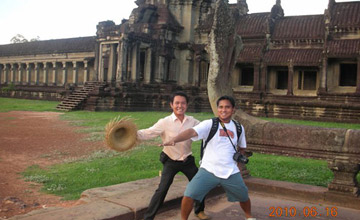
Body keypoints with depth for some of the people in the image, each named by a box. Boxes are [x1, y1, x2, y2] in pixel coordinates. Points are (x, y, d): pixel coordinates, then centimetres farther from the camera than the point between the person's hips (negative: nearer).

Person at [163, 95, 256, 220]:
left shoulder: (238, 128, 4)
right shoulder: (209, 124, -10)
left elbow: (242, 148, 22)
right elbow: (192, 132, -28)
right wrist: (175, 139, -45)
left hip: (231, 172, 3)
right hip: (208, 170, -3)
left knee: (244, 197, 17)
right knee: (189, 195, -15)